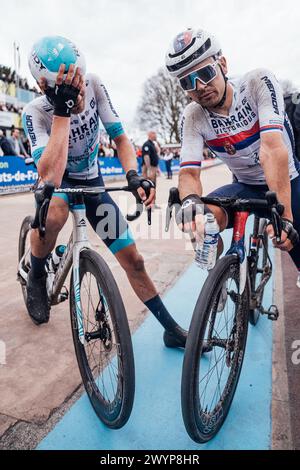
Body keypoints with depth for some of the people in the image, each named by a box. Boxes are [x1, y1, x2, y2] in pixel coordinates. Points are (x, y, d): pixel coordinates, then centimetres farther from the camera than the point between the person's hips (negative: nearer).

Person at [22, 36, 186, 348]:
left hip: (92, 183, 3)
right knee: (54, 213, -42)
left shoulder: (94, 85, -18)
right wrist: (62, 111, -44)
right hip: (60, 182, -2)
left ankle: (173, 330, 13)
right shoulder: (36, 112, -26)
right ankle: (36, 278, -8)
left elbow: (120, 138, -14)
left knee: (132, 260, -2)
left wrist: (133, 175, -33)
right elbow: (50, 178, -41)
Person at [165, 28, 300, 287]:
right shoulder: (193, 117, -13)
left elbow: (272, 148, -33)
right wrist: (190, 200, -46)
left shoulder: (259, 82, -21)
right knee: (203, 218, -28)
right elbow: (189, 172, -21)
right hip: (247, 187, 1)